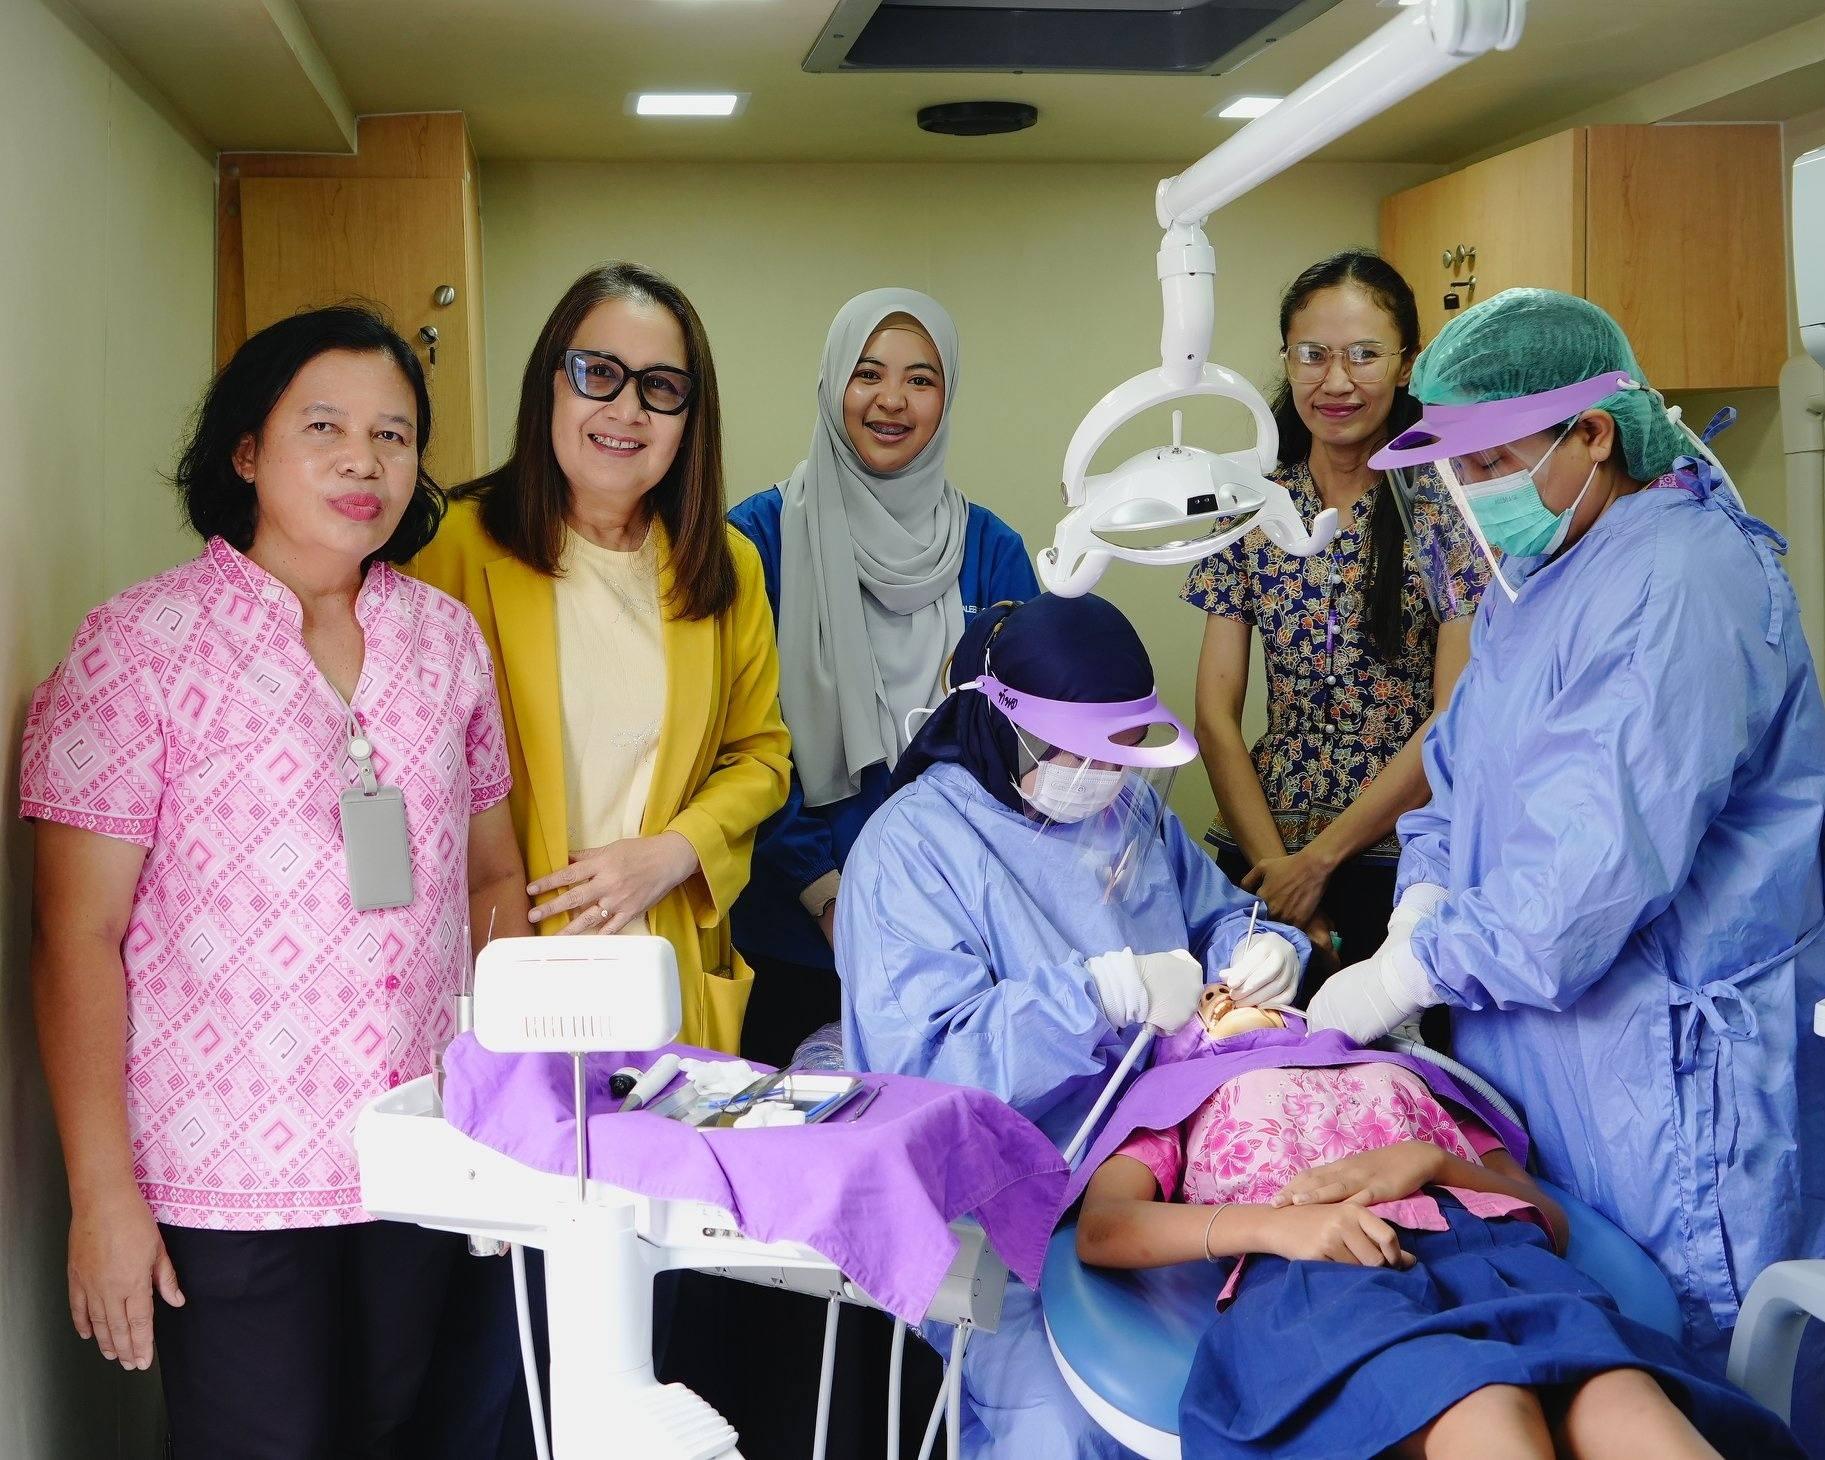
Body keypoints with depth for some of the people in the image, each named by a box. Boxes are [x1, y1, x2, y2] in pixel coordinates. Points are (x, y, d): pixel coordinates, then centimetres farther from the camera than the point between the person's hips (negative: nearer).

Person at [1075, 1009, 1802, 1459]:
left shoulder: (1406, 1074, 40)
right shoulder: (1175, 1091, 35)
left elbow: (1551, 1217, 25)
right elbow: (1100, 1229, 13)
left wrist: (1429, 1162, 3)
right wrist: (1274, 1222, -5)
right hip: (1306, 1269, -2)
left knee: (1615, 1394, -37)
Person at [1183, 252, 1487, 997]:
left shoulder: (1450, 506, -7)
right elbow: (1215, 712, 1)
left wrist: (1318, 859, -12)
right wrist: (1275, 868, -9)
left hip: (1408, 861, -3)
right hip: (1264, 857, 3)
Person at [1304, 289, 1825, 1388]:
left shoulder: (1682, 586, -21)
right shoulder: (1537, 575, 12)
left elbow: (1599, 865, -26)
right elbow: (1463, 774, 15)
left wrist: (1410, 974, -18)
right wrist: (1425, 907, -4)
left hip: (1663, 1049, -9)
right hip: (1531, 1032, 9)